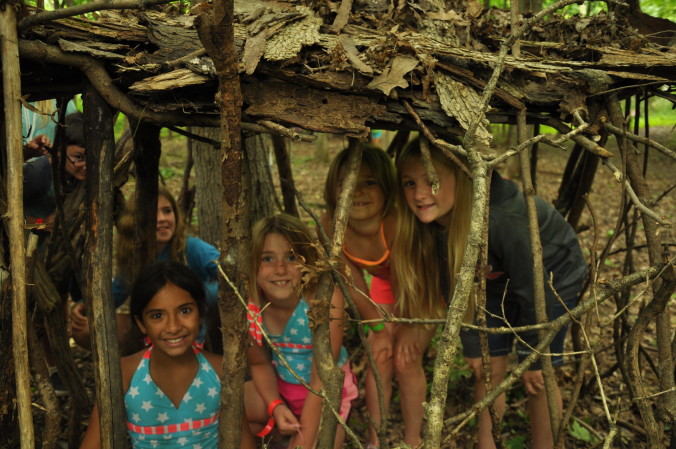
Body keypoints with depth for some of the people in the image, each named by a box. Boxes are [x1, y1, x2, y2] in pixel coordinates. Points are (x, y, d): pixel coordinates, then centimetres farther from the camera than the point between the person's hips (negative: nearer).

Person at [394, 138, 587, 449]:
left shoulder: (501, 220, -42)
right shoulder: (434, 223, -23)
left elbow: (535, 292, -29)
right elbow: (454, 286, -8)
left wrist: (532, 357, -17)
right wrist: (472, 346, -3)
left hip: (552, 279, -5)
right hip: (498, 282, 5)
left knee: (539, 377, -1)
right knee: (487, 369, 4)